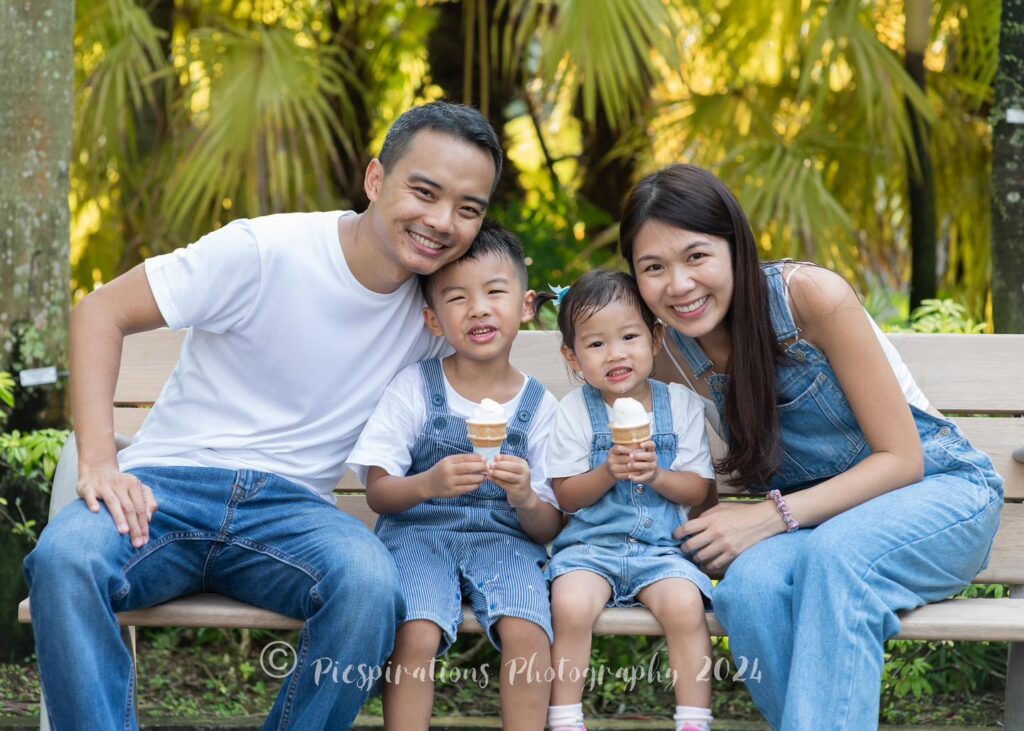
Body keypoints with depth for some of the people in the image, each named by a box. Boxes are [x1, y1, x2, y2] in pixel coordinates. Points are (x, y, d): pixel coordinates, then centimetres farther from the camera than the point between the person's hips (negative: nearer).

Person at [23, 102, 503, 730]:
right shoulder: (264, 253, -9)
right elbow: (101, 312, -6)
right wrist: (98, 462, -17)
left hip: (290, 509, 3)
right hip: (167, 486, -2)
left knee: (369, 579, -33)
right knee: (65, 559, -36)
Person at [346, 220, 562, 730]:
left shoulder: (540, 407, 5)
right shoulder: (414, 388, 3)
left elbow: (548, 528, 4)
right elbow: (377, 492, -1)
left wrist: (526, 500, -19)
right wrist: (427, 485, -22)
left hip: (504, 540, 1)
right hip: (419, 532, -1)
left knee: (527, 632, -30)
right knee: (416, 637, -31)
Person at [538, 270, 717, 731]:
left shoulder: (681, 405, 6)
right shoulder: (574, 411, 3)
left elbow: (699, 490, 4)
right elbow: (566, 497, 2)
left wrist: (657, 475, -15)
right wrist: (609, 472, -16)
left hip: (662, 547, 0)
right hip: (590, 543, 0)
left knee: (684, 603, -30)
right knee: (571, 606, -31)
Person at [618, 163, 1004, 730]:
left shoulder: (812, 296, -19)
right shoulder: (671, 357, -5)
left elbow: (901, 458, -16)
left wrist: (772, 516, -25)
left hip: (938, 491, -3)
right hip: (811, 523, 4)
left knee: (835, 553, -37)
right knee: (749, 585, -31)